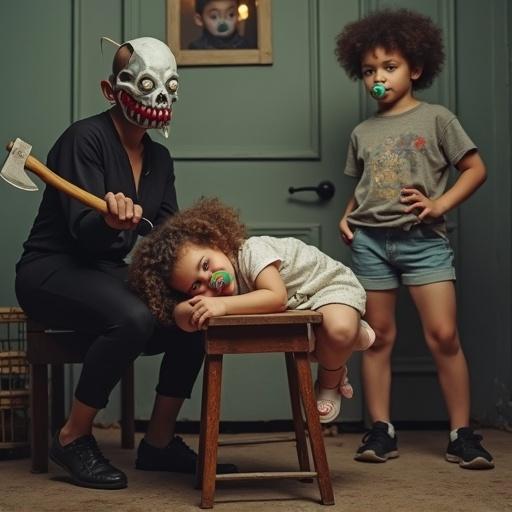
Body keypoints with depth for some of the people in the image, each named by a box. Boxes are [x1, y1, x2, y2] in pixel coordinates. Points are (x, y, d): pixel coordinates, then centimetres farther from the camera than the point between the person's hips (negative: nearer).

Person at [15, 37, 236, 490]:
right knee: (133, 317, -34)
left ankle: (160, 441, -1)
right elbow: (82, 230, -23)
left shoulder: (159, 158, 9)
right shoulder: (85, 138, -14)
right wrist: (110, 221, -46)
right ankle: (73, 438, -16)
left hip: (107, 273, 8)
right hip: (52, 271, -7)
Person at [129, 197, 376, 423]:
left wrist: (223, 305, -50)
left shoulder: (252, 251, -34)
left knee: (339, 330, -38)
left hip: (331, 283, -8)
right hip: (298, 306, 8)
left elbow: (277, 297, -45)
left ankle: (330, 381, -2)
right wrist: (197, 311, -46)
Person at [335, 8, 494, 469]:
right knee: (379, 336, 6)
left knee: (443, 333, -10)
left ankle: (462, 434, -1)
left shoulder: (436, 119, 2)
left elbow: (475, 168, 1)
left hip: (423, 239, -3)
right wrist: (347, 216, 3)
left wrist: (439, 205, -11)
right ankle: (381, 431, 12)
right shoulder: (362, 133, 13)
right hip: (371, 240, 4)